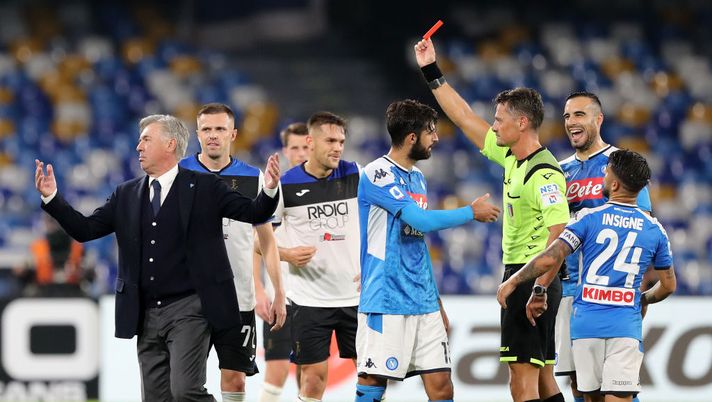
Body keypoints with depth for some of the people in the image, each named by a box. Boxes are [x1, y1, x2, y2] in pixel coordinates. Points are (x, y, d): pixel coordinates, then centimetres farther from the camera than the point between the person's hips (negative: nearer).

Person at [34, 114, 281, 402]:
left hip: (189, 310, -5)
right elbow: (85, 229, 10)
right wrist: (51, 198, -2)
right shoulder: (127, 194, 12)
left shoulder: (205, 188, 0)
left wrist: (269, 189, -24)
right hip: (147, 315, 5)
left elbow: (254, 213, -3)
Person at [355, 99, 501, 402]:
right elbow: (420, 219, -20)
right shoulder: (377, 174, -10)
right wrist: (472, 212, -7)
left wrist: (437, 303, 23)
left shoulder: (417, 178, 17)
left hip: (423, 302, 8)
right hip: (386, 303, -8)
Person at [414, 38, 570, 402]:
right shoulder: (512, 159, 10)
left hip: (531, 279, -10)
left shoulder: (544, 173, -18)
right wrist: (431, 73, 22)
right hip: (521, 278, 10)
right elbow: (466, 120, 20)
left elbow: (559, 236, -24)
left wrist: (539, 290, -29)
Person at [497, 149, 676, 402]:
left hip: (586, 323, 0)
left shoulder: (589, 218, -2)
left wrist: (512, 282, 4)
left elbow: (550, 259, -9)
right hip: (626, 328, 0)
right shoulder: (654, 229, 6)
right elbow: (668, 286, 14)